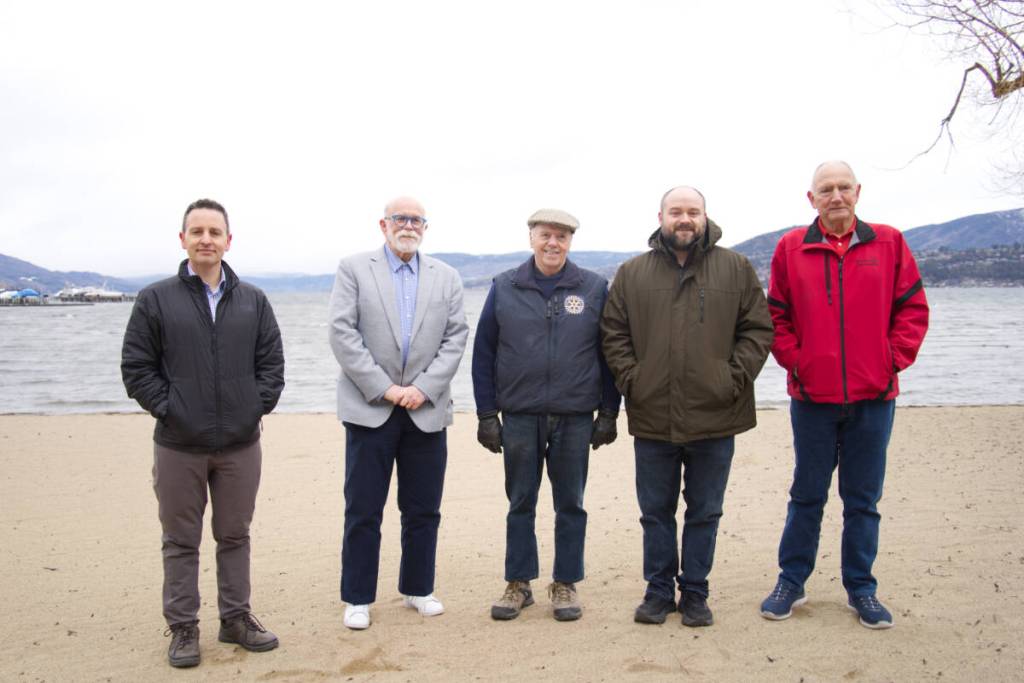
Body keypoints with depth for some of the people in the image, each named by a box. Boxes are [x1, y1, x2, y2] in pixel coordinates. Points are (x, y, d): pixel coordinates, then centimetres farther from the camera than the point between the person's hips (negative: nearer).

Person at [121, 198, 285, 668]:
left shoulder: (253, 301, 5)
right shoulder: (156, 300, -2)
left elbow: (272, 363, 7)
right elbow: (136, 367, -2)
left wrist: (258, 408, -2)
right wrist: (167, 409, -7)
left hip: (241, 443, 2)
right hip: (179, 445, -2)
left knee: (235, 536, 14)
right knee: (181, 541, 8)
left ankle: (236, 618, 27)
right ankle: (182, 628, 20)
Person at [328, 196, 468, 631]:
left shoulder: (446, 277, 10)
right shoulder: (353, 269, 2)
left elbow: (455, 338, 3)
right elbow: (342, 333, -7)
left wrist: (423, 388, -10)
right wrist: (385, 388, -12)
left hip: (426, 410, 3)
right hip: (370, 409, -2)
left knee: (423, 510, 10)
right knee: (363, 510, 3)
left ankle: (418, 589, 25)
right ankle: (358, 598, 15)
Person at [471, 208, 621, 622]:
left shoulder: (594, 288, 2)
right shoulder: (504, 289, 3)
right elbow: (483, 353, 4)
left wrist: (609, 412, 0)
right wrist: (486, 414, 0)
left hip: (575, 417, 0)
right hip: (520, 416, 1)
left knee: (570, 505, 8)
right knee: (520, 503, 9)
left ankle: (565, 584, 21)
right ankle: (518, 584, 21)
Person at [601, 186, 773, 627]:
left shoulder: (735, 269, 4)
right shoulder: (632, 274, 6)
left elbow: (758, 329, 3)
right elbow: (614, 334, 7)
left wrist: (735, 378, -7)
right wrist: (630, 380, -4)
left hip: (714, 418, 0)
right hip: (652, 417, 1)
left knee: (705, 513, 10)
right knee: (655, 512, 11)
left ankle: (694, 593, 24)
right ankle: (659, 590, 24)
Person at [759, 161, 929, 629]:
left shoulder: (888, 243, 3)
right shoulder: (791, 248, 1)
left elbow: (913, 309, 4)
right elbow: (776, 316, 4)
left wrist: (894, 360, -4)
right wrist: (794, 361, -6)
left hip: (873, 396, 1)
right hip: (812, 396, 0)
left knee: (863, 500, 10)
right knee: (806, 496, 11)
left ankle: (860, 588, 23)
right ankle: (791, 581, 23)